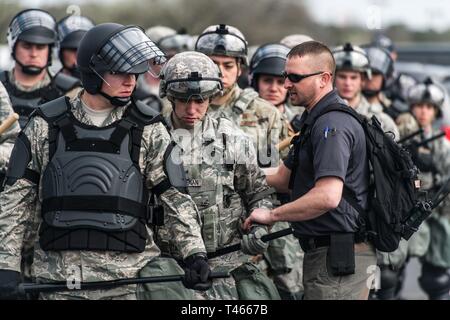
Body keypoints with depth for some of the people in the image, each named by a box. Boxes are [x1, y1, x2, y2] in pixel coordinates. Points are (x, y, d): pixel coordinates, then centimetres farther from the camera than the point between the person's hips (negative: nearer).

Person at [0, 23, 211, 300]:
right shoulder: (45, 126, 5)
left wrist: (195, 253, -7)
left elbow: (176, 197, 5)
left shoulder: (148, 130, 5)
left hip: (129, 277, 0)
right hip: (57, 276, 0)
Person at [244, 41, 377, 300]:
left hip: (339, 255, -11)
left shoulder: (332, 125, -18)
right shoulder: (316, 120, 19)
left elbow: (327, 197, -29)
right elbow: (283, 178, 24)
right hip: (324, 250, 11)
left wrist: (271, 215, -19)